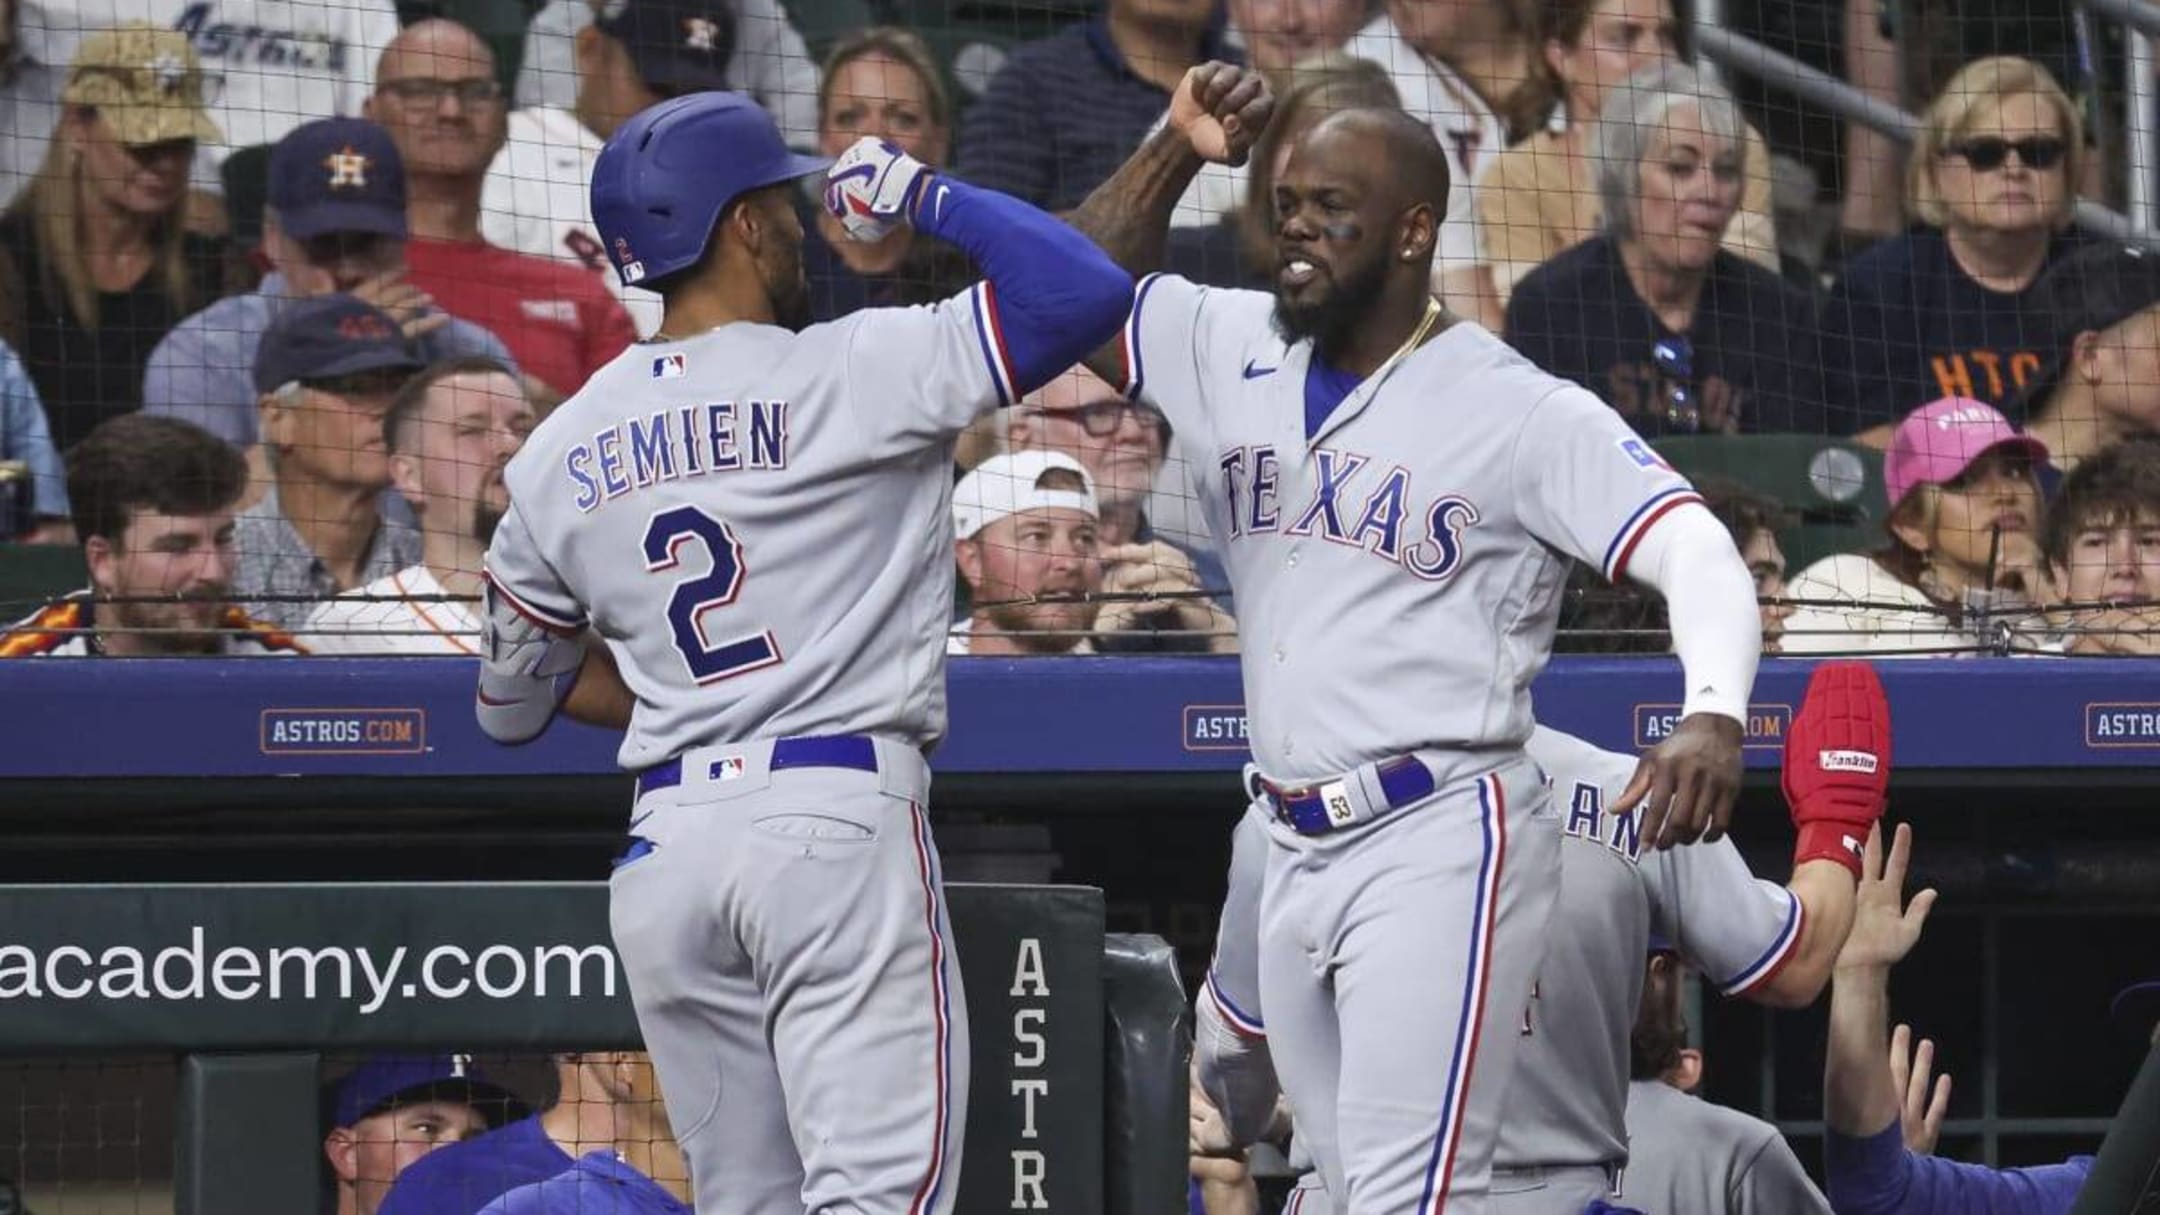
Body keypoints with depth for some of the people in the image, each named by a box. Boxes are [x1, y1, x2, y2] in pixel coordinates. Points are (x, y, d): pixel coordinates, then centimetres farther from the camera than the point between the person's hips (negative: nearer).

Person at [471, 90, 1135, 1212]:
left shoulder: (558, 456, 11)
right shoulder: (845, 373, -6)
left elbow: (511, 697, 22)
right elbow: (1082, 291, -10)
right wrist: (924, 194, 4)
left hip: (663, 846, 6)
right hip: (840, 819, -6)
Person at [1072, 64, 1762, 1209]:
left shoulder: (1523, 411, -9)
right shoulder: (1238, 353, 10)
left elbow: (1698, 555, -17)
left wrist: (1713, 717, -37)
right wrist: (1175, 149, 2)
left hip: (1441, 843, -7)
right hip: (1295, 852, 7)